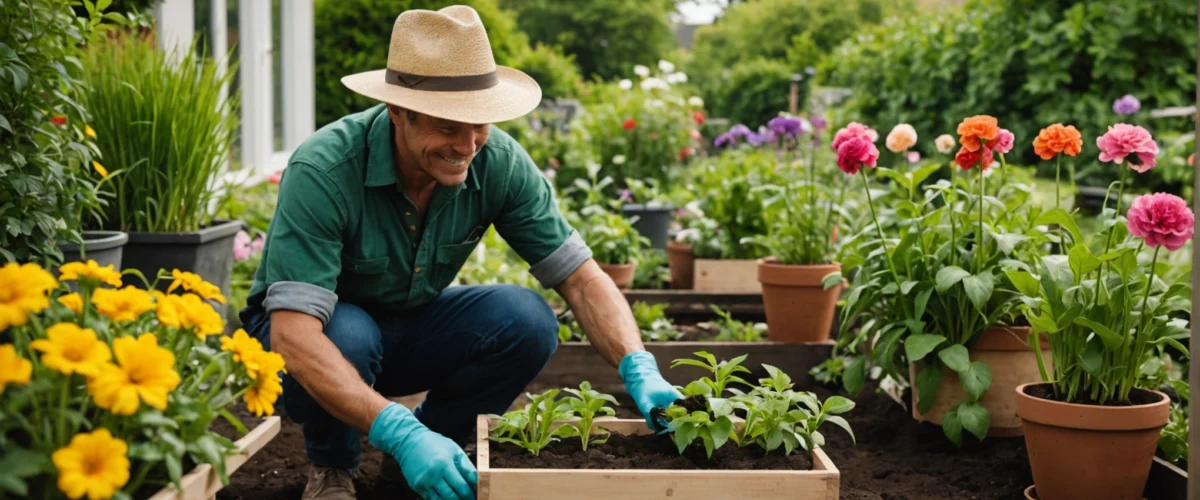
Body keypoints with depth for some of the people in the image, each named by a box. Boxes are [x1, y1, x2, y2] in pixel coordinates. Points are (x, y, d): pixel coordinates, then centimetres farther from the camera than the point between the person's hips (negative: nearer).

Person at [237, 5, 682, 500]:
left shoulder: (499, 162, -20)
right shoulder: (323, 171, -33)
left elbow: (580, 277, -15)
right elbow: (294, 335, -40)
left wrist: (640, 370, -32)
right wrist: (399, 432, -50)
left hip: (412, 324, 4)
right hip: (317, 330, -3)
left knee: (526, 319, -23)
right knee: (348, 334, -37)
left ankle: (430, 452, 3)